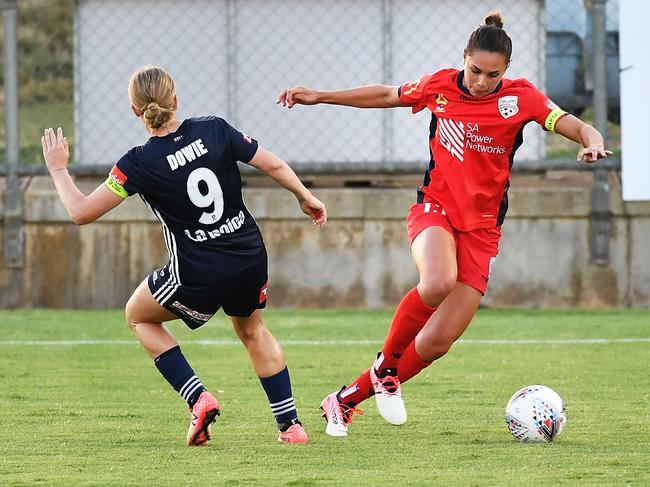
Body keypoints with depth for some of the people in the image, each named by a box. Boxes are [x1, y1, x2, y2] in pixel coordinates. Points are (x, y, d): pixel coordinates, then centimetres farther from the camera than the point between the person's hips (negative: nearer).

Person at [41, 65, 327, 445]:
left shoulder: (140, 163, -15)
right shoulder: (215, 130, -6)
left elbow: (82, 212, -11)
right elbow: (273, 164, 0)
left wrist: (58, 168, 5)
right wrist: (306, 198, 18)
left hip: (198, 277, -4)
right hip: (251, 258, 4)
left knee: (139, 316, 24)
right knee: (252, 330, 32)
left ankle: (198, 398, 10)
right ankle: (290, 424, 27)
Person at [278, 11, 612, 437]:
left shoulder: (519, 97, -7)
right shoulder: (440, 86, -1)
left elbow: (569, 123, -20)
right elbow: (387, 96, 16)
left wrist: (591, 139, -44)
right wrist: (319, 97, 19)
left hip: (481, 227, 0)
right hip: (435, 209, 0)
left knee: (437, 343, -4)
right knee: (439, 281, -36)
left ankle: (347, 400, 16)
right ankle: (386, 368, -12)